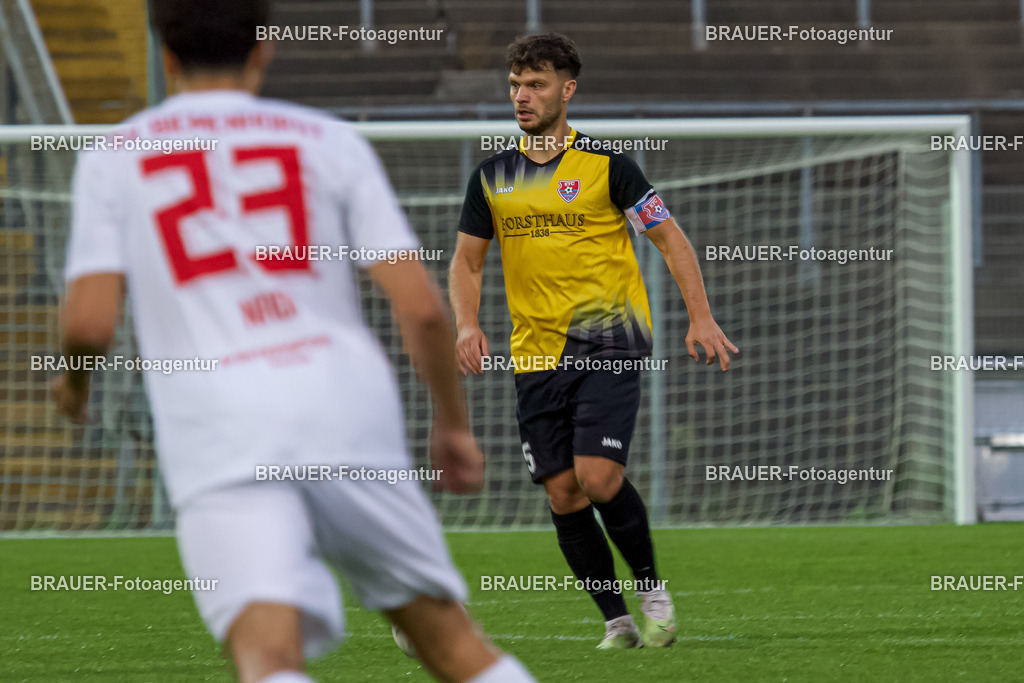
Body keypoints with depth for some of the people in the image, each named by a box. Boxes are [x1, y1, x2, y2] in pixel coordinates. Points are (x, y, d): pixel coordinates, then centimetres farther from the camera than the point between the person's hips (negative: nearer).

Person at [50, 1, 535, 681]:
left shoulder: (113, 158, 13)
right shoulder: (331, 141, 15)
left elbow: (90, 324, 3)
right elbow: (422, 307, 7)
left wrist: (74, 381, 25)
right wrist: (454, 423, 21)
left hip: (216, 424, -2)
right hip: (347, 402, 2)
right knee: (441, 627, 16)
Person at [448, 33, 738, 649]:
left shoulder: (606, 165, -4)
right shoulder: (493, 177, 8)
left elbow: (669, 236, 0)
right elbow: (467, 260, 15)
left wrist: (701, 316, -9)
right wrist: (468, 323, -4)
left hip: (609, 342, -4)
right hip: (537, 353, 4)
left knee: (598, 476, -18)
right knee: (562, 493, 0)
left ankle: (653, 590, 4)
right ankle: (617, 620, 11)